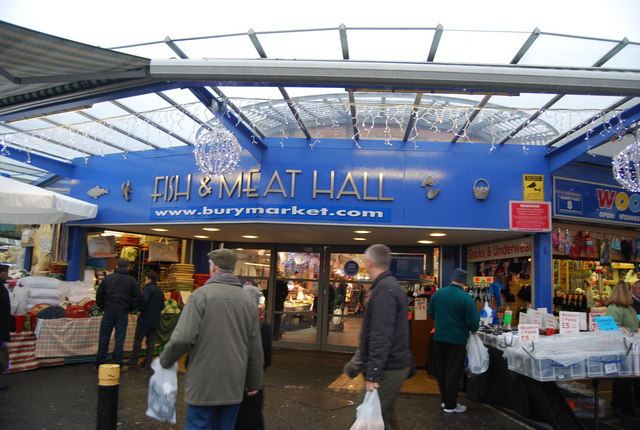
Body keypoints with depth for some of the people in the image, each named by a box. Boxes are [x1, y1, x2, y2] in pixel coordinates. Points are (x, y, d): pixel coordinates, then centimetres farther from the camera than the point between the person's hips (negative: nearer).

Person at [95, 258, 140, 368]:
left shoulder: (107, 278, 3)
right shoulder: (131, 280, -2)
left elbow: (99, 295, 6)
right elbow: (136, 297, -2)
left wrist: (103, 307, 15)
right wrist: (129, 309, 10)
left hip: (108, 312, 1)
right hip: (123, 314, -1)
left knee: (104, 338, 9)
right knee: (119, 339, 4)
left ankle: (100, 363, 14)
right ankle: (117, 364, 7)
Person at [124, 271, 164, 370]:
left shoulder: (148, 288, -10)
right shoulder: (160, 291, 14)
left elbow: (144, 301, -24)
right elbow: (162, 306, 16)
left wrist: (140, 311, -10)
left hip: (145, 319, -7)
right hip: (155, 321, 7)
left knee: (138, 340, 1)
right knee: (151, 341, 9)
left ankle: (133, 362, 4)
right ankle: (148, 363, 11)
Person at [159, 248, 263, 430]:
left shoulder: (202, 294, -11)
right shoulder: (247, 299, 4)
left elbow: (183, 337, -17)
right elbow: (255, 347, 7)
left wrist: (165, 361, 2)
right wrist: (255, 382, 17)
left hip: (204, 383, -4)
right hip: (235, 384, 5)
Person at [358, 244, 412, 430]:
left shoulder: (384, 289, -18)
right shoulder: (392, 285, 14)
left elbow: (381, 336, -25)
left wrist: (372, 374, -24)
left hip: (387, 369, -10)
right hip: (396, 364, 10)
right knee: (385, 413, 20)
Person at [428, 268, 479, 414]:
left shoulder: (438, 293, -3)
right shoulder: (466, 298, -17)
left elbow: (431, 313, 8)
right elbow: (473, 322, -16)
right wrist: (473, 329, 6)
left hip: (439, 337, 5)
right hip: (457, 339, -5)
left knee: (441, 370, 16)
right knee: (454, 372, 5)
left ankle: (445, 399, 30)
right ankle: (450, 405, 13)